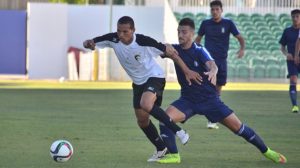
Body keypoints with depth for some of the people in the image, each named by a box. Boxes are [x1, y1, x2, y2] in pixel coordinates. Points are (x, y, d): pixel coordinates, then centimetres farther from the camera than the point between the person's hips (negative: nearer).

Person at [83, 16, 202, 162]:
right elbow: (89, 43, -9)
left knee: (145, 105, -35)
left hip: (154, 77, -7)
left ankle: (178, 132, -22)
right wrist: (89, 44, -35)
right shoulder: (113, 40, -17)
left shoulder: (144, 41, -29)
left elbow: (170, 52, -20)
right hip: (138, 82, 7)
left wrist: (187, 71, -22)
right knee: (142, 121, 9)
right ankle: (161, 149, 32)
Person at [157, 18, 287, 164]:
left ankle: (266, 151, 13)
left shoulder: (200, 51, -13)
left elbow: (212, 65, -31)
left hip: (209, 98, -2)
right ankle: (173, 155, -11)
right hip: (188, 100, 2)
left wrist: (213, 71, -53)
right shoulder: (175, 49, -1)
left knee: (237, 127, -3)